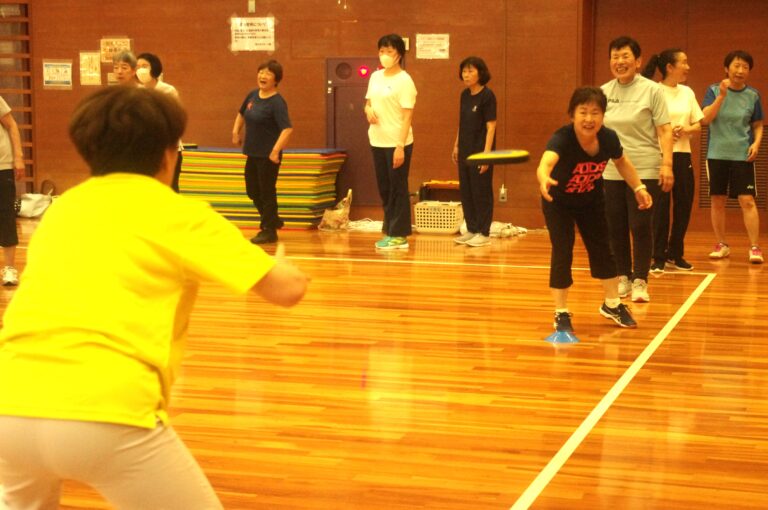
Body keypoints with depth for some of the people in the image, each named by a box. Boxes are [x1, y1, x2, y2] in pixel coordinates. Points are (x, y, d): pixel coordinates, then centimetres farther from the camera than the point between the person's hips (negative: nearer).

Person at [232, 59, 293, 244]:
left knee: (267, 192, 2)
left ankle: (269, 231, 15)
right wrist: (236, 131, 12)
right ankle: (273, 220, 36)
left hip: (269, 155, -8)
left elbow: (287, 129, -27)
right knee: (252, 191, 18)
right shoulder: (253, 95, 5)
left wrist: (276, 151, -30)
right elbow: (242, 114, 24)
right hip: (253, 152, 8)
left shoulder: (277, 102, -18)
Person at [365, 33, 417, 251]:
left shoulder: (404, 80, -10)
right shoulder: (375, 76, 10)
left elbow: (407, 116, -13)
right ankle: (390, 231, 19)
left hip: (397, 143, -7)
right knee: (384, 189, 11)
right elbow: (368, 102, 22)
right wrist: (368, 110, -3)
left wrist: (400, 146, -19)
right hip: (377, 141, 7)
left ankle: (399, 236, 5)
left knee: (398, 190, 0)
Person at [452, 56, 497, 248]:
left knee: (481, 192, 0)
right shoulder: (465, 95, 9)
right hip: (465, 151, 7)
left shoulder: (487, 96, -12)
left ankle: (484, 233, 7)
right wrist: (456, 145, 16)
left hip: (480, 151, -7)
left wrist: (486, 152, -19)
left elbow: (491, 126, -14)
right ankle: (471, 230, 21)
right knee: (466, 192, 11)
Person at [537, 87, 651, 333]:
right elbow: (546, 162, -59)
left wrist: (639, 187, -3)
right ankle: (561, 313, 4)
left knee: (602, 249, 12)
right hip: (558, 202, -4)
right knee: (562, 252, -11)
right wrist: (544, 179, -80)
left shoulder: (609, 138, -23)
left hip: (592, 200, 4)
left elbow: (622, 161, 1)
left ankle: (612, 305, 31)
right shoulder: (562, 139, -37)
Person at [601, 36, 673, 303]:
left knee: (641, 227, -5)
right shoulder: (603, 92, 9)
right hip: (611, 171, 4)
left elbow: (664, 130, -4)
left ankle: (640, 281, 5)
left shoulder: (651, 90, -2)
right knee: (616, 227, 6)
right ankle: (623, 277, 19)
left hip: (644, 170, -4)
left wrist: (667, 164, -13)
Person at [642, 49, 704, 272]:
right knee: (660, 207, -4)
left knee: (684, 205, 7)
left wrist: (685, 130, -8)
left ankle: (675, 254, 21)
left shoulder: (687, 92, 11)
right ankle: (659, 258, 6)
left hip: (683, 155, 6)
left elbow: (698, 125, 12)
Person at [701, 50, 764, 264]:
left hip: (742, 156, 0)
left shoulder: (753, 95, 3)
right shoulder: (714, 90, -1)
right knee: (717, 201, 6)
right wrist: (722, 96, -22)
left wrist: (756, 143, -7)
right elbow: (705, 119, -12)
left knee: (747, 200, -9)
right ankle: (721, 245, 20)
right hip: (717, 155, 0)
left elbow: (758, 125, 11)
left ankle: (754, 247, -6)